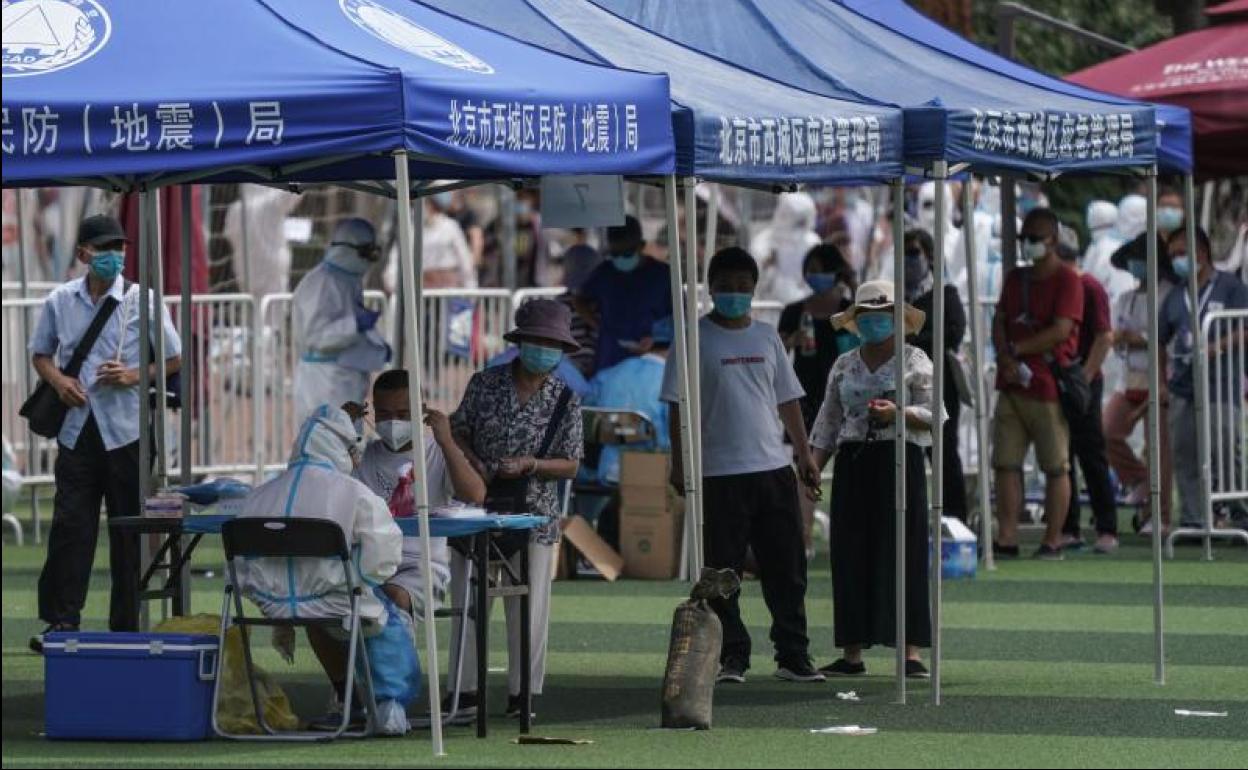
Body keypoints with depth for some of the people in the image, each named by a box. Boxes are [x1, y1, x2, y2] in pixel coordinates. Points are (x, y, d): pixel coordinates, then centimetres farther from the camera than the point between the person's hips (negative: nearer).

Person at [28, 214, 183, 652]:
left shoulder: (141, 301, -1)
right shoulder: (60, 302, 6)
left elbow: (174, 361, 5)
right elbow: (40, 353, 18)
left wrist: (134, 376, -12)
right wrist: (58, 381, -3)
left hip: (127, 430, -1)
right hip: (77, 429, 2)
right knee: (70, 525, -4)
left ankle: (127, 627, 10)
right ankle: (62, 621, -2)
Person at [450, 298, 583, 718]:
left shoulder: (565, 400, 0)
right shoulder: (485, 384, 2)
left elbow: (571, 466, 1)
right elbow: (458, 432, 10)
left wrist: (528, 464, -15)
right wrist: (474, 464, -9)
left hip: (534, 513, 0)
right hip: (479, 507, 0)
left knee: (529, 605, -1)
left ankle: (521, 694, 7)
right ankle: (467, 691, 4)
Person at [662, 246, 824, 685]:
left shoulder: (766, 337, 13)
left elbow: (787, 400, 18)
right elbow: (678, 405, -2)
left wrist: (805, 455, 14)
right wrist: (679, 462, -8)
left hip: (774, 468, 4)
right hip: (719, 472, -4)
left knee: (786, 567, 4)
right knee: (723, 571, -1)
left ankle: (793, 656, 11)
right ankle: (731, 657, 6)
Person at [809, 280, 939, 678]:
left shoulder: (915, 361, 3)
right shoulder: (844, 365, 14)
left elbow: (932, 415, -2)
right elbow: (828, 422, 14)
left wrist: (898, 413, -21)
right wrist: (812, 469, 4)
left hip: (899, 462, -4)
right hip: (853, 464, 4)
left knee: (903, 555, -6)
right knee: (851, 556, 2)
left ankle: (912, 653, -6)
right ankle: (851, 654, 6)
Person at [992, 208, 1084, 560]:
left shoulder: (1067, 280, -5)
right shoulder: (1015, 278, 17)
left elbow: (1060, 331, -15)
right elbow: (999, 322, 11)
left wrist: (1016, 350, -9)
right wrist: (1006, 359, -8)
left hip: (1049, 388, -7)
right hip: (1012, 385, 7)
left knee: (1056, 467, -1)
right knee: (1006, 462, 1)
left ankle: (1053, 541, 3)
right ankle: (1007, 539, 3)